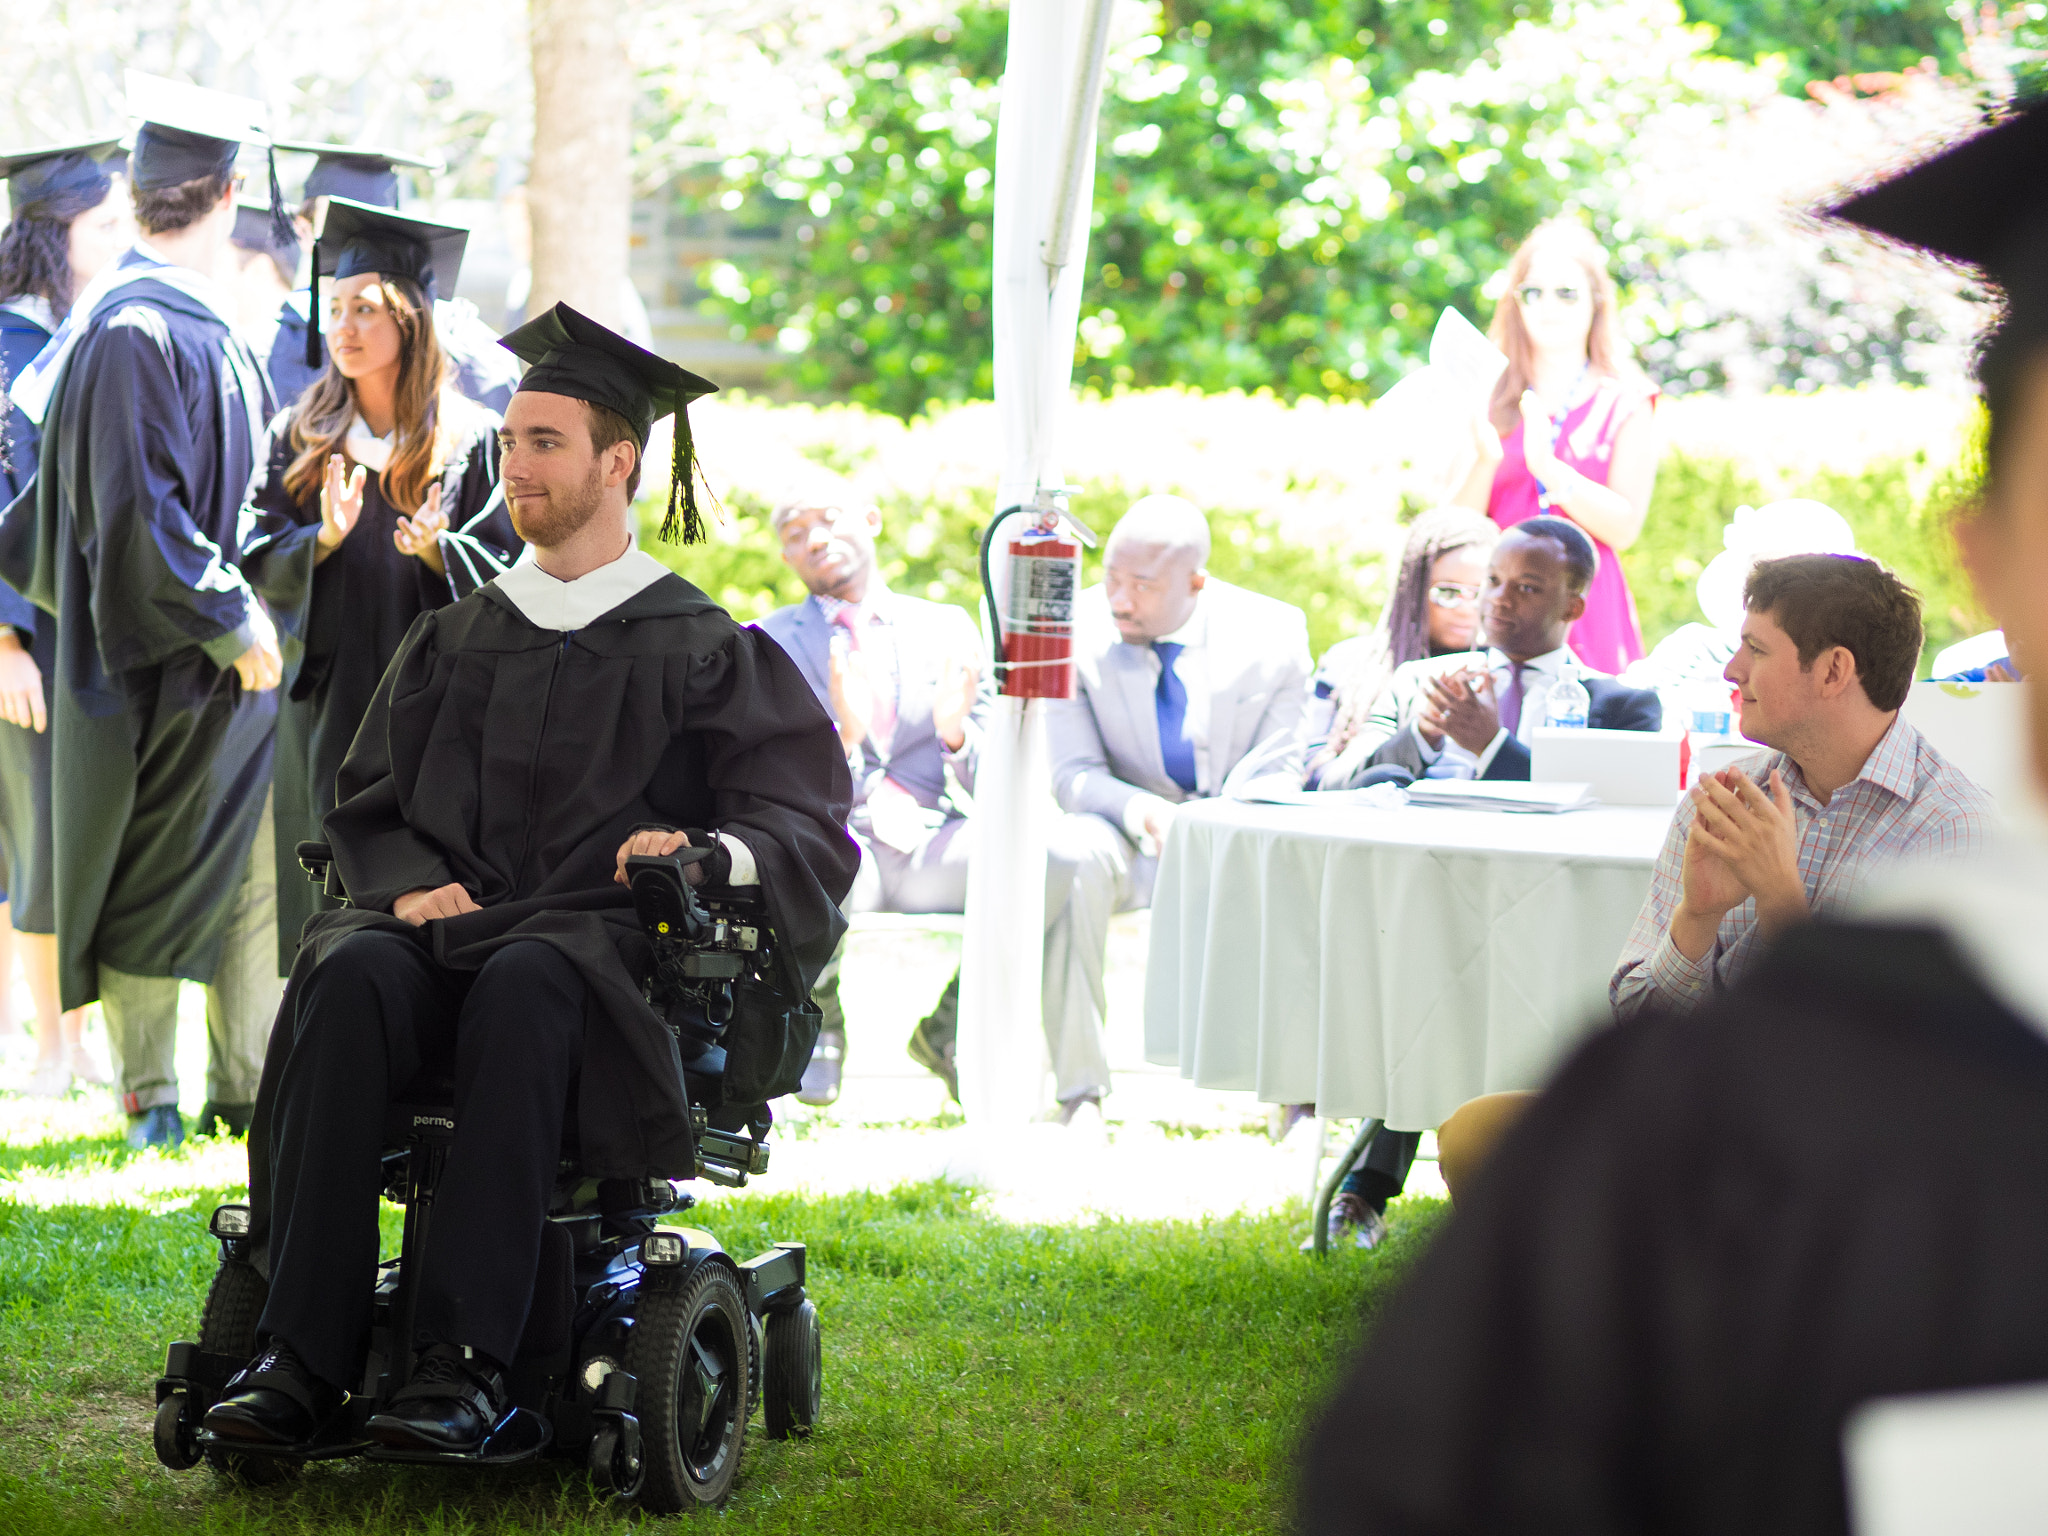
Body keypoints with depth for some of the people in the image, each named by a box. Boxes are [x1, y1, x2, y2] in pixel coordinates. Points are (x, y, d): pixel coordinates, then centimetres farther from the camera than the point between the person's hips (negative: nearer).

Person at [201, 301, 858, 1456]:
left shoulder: (700, 650, 10)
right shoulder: (453, 640, 22)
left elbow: (807, 819, 2)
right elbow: (369, 799, 18)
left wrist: (706, 850, -20)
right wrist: (411, 881, -4)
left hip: (603, 941, -3)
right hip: (449, 925, 3)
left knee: (522, 989, -39)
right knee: (347, 979, -32)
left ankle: (470, 1358, -43)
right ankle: (305, 1354, -37)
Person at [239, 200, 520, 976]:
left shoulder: (471, 439, 2)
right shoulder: (298, 436, 9)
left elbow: (508, 570, 0)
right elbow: (258, 562, 3)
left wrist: (438, 550, -19)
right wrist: (325, 538, -17)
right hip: (328, 700, 2)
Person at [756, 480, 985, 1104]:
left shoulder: (946, 627, 15)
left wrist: (956, 732, -13)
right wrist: (843, 736, -22)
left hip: (929, 847, 2)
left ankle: (947, 1026, -2)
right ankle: (822, 1018, -6)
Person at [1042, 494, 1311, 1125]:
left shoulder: (1274, 632, -6)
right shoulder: (1075, 631, -7)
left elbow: (1275, 774, -6)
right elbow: (1073, 773, -8)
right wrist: (1138, 810, -31)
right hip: (1131, 837, 0)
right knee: (1068, 852, -34)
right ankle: (1080, 1092, -28)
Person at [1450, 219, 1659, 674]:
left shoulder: (1623, 400, 6)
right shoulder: (1487, 397, 9)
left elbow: (1624, 526, -5)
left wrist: (1548, 466, -16)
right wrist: (1486, 461, -13)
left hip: (1588, 601, -1)